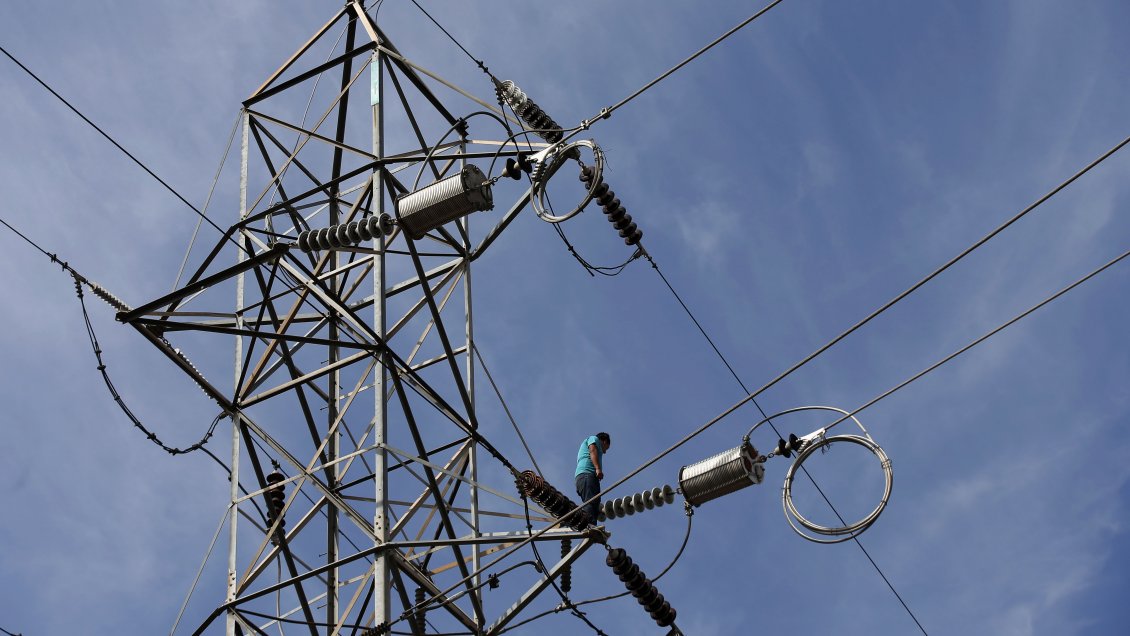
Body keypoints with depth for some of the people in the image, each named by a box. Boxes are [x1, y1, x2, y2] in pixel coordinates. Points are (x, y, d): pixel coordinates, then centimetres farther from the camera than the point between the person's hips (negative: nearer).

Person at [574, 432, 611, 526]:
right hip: (587, 474, -9)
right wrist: (598, 468, -19)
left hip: (581, 477, 9)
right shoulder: (594, 439, 18)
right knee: (592, 503, -26)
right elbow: (593, 450, -4)